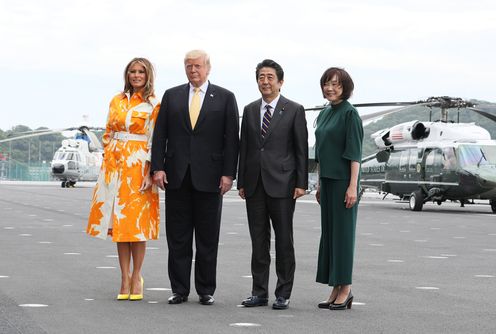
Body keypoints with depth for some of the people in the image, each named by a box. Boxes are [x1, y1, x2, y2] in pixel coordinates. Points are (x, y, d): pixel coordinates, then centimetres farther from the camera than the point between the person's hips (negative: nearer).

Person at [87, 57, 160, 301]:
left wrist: (150, 173, -12)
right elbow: (108, 134, 16)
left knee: (136, 221, -3)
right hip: (114, 163, 4)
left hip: (138, 167, -4)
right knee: (117, 220, 4)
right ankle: (125, 278, 9)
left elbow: (155, 141, -6)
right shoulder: (117, 101, 12)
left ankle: (136, 277, 7)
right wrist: (106, 163, 8)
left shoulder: (153, 105, -2)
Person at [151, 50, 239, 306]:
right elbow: (160, 135, 7)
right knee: (177, 237, 4)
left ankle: (206, 291, 11)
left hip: (209, 177, -2)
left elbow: (231, 138, 0)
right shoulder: (171, 96, 10)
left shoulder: (225, 98, 5)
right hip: (177, 176, 2)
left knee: (208, 239, 3)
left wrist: (228, 173, -7)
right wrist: (158, 167, -3)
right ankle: (179, 290, 11)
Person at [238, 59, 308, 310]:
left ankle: (283, 294, 7)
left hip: (281, 183, -4)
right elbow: (244, 147, 12)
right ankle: (259, 292, 13)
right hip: (254, 184, 4)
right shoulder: (250, 110, 12)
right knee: (258, 240, 7)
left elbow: (301, 149, -2)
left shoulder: (294, 110, 0)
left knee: (284, 240, 2)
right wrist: (241, 182, 8)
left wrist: (301, 183, -8)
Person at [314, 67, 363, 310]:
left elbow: (354, 152, -14)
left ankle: (346, 289, 2)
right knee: (328, 232, 8)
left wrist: (353, 186, -19)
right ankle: (335, 290, 13)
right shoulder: (324, 114, 14)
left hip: (343, 180, -8)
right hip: (328, 180, 8)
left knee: (342, 232, -4)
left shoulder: (349, 113, -9)